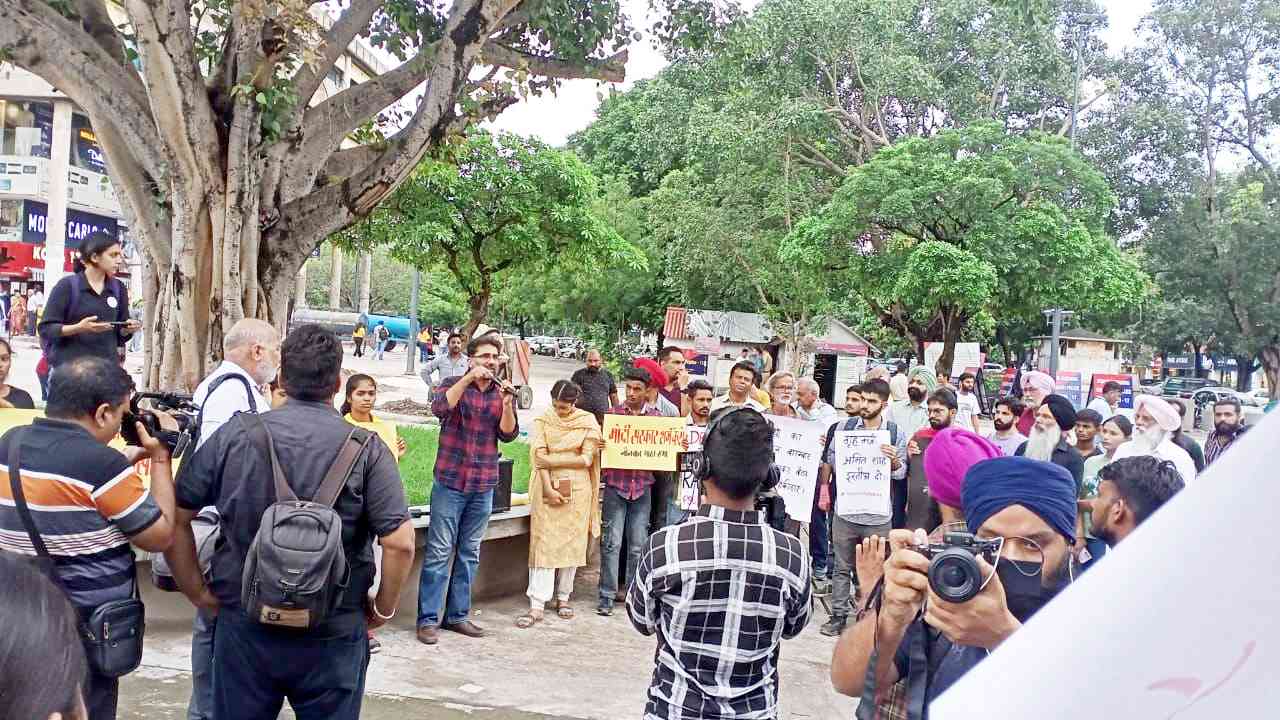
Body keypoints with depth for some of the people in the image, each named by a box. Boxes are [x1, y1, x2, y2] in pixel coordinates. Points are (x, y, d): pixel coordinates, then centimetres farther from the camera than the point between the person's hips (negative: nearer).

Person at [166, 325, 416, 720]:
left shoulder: (234, 435, -4)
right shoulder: (366, 450, -10)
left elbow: (174, 517, -2)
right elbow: (400, 543, -16)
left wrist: (198, 592, 7)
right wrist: (383, 609, -1)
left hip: (244, 627, 2)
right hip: (333, 637, -1)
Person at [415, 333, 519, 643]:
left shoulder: (502, 393, 9)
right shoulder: (454, 385, 1)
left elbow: (508, 434, -1)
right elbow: (439, 408, -19)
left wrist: (507, 405, -18)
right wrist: (468, 379, -23)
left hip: (483, 487, 4)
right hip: (450, 481, -4)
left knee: (469, 553, 10)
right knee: (439, 552, -4)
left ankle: (457, 614, 20)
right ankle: (428, 619, 1)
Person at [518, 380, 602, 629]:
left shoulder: (588, 422, 0)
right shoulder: (543, 420, 2)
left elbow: (587, 459, -6)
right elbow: (538, 456, -6)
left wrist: (553, 460, -12)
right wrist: (548, 489, -15)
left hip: (576, 490, 1)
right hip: (547, 489, 0)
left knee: (572, 543, 5)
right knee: (543, 543, -5)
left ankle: (563, 598, 19)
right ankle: (536, 606, -6)